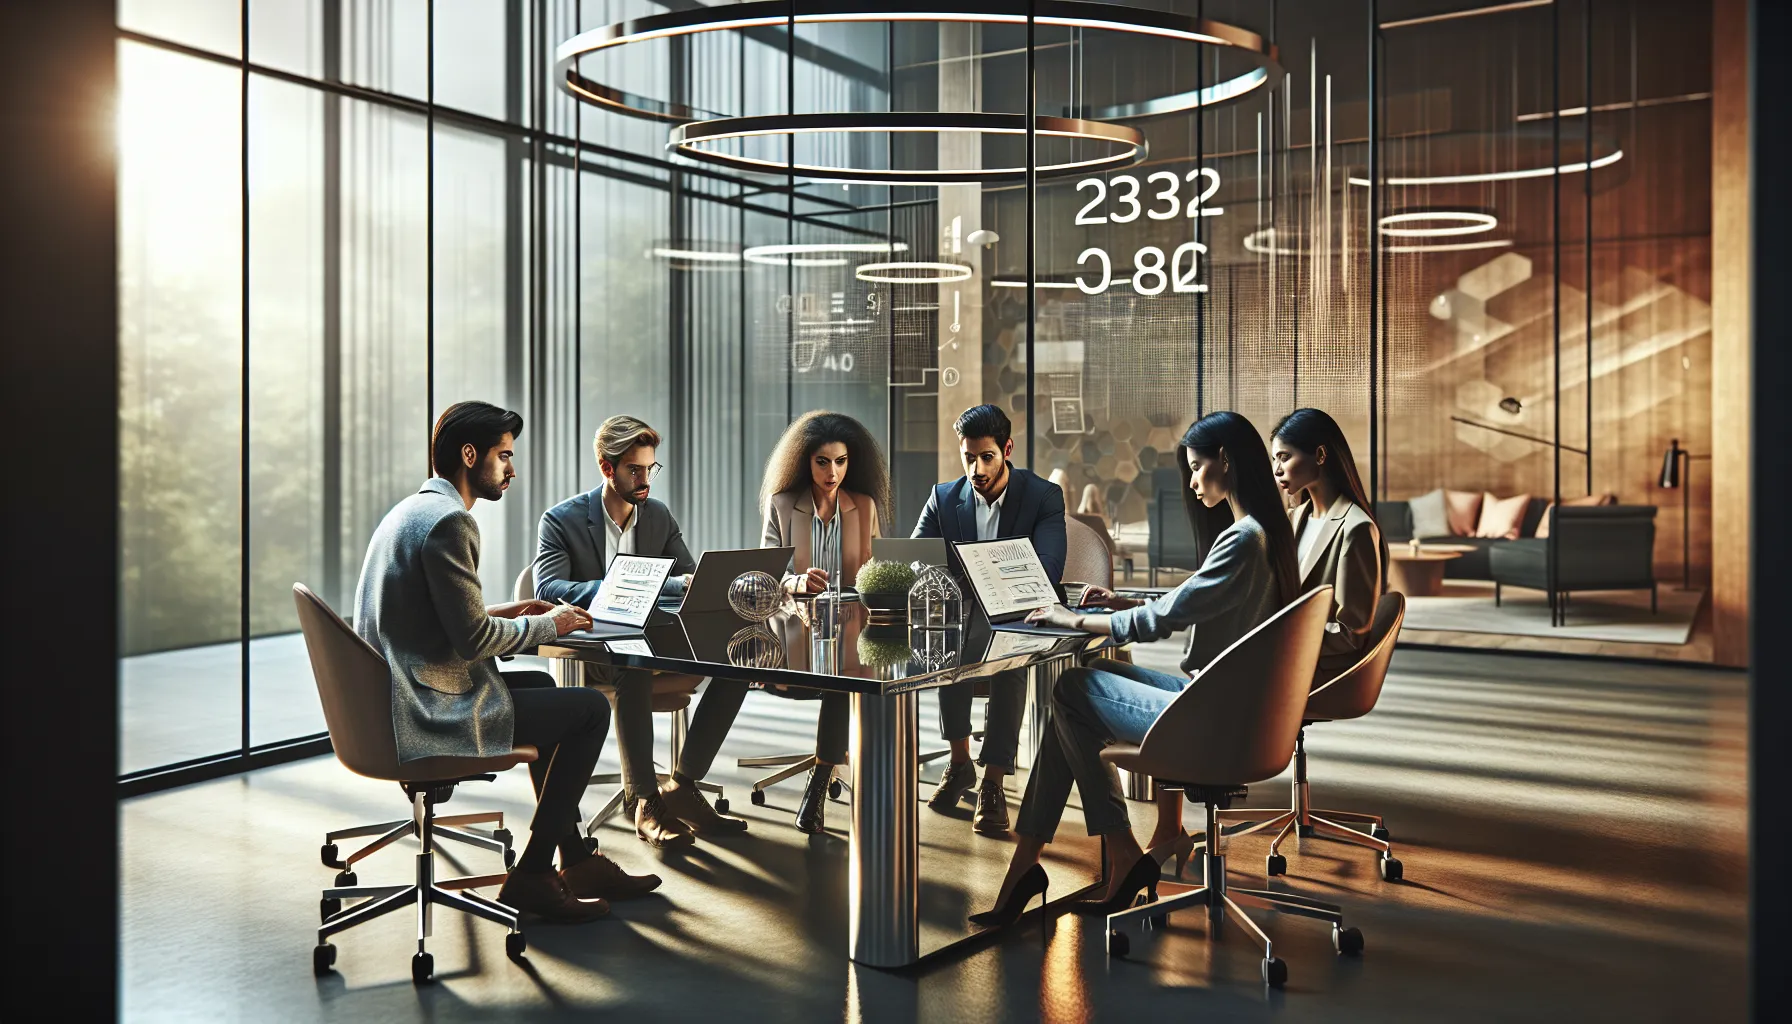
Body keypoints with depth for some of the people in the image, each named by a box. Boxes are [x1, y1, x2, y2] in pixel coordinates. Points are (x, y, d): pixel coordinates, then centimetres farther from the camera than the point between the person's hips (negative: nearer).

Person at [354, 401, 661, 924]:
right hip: (431, 715, -11)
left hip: (394, 703, 11)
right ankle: (531, 876, 4)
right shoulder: (449, 520, -18)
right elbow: (473, 640, -20)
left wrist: (503, 612, 15)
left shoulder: (410, 511, 14)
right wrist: (548, 625, -5)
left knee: (541, 685, 27)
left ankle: (577, 861, 30)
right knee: (590, 708, -4)